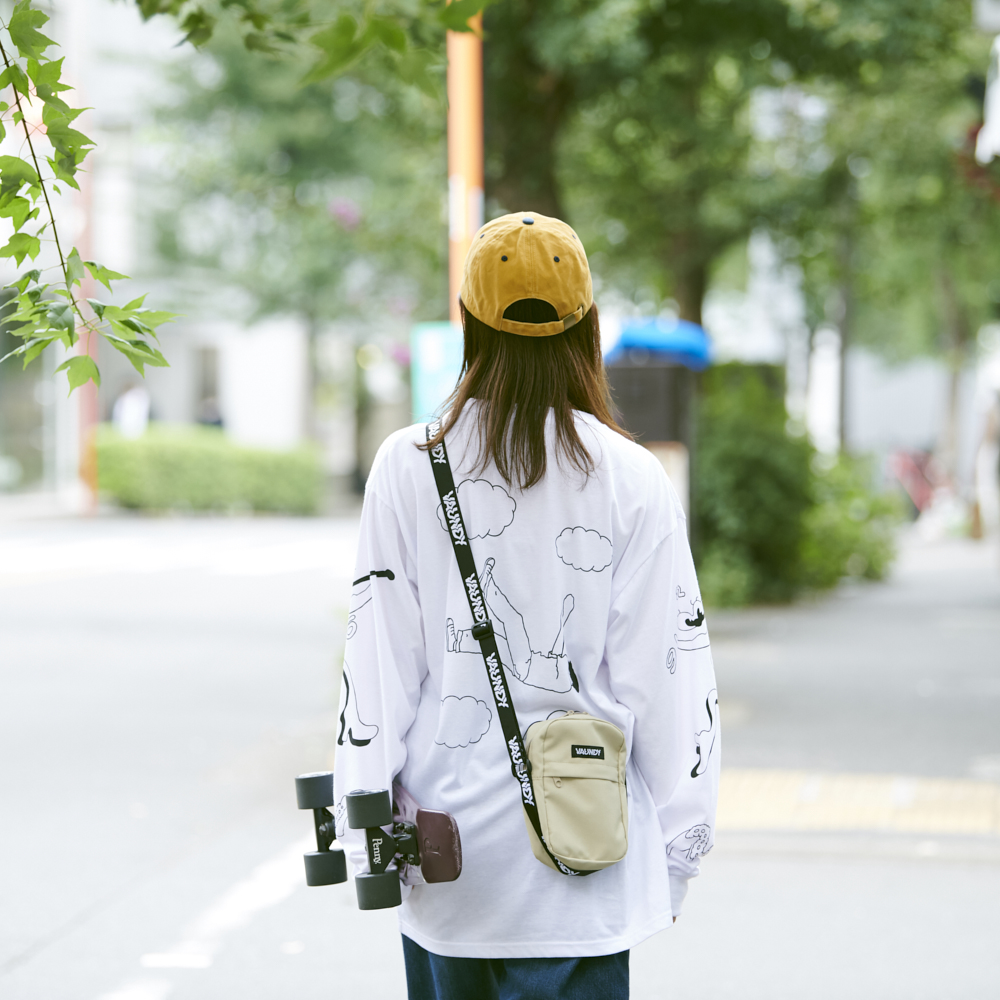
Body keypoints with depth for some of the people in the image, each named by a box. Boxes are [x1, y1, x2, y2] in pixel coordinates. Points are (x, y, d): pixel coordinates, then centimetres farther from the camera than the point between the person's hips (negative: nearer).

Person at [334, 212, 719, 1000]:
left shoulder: (408, 468, -2)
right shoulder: (632, 480, -5)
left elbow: (378, 660, -1)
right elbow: (664, 676, -4)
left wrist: (364, 831, 6)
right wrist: (679, 846, 6)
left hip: (444, 847, 2)